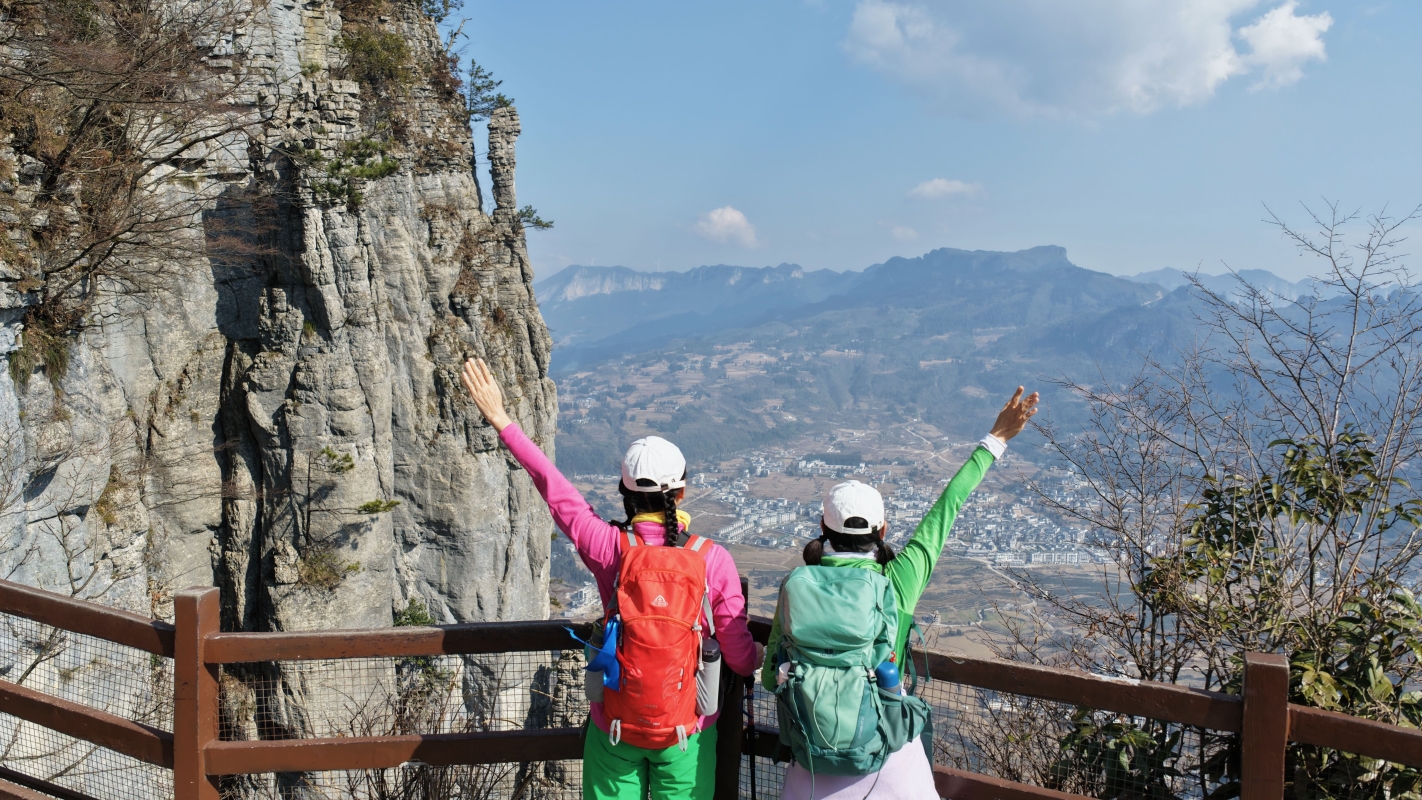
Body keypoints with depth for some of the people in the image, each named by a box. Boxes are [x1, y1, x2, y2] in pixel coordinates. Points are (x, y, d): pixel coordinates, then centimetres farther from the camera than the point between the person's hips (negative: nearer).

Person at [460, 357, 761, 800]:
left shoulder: (609, 548, -17)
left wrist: (500, 418, 4)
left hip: (615, 726, 0)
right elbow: (740, 654, -8)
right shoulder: (713, 559, -16)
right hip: (687, 729, 0)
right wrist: (759, 659, 18)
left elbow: (553, 487, -6)